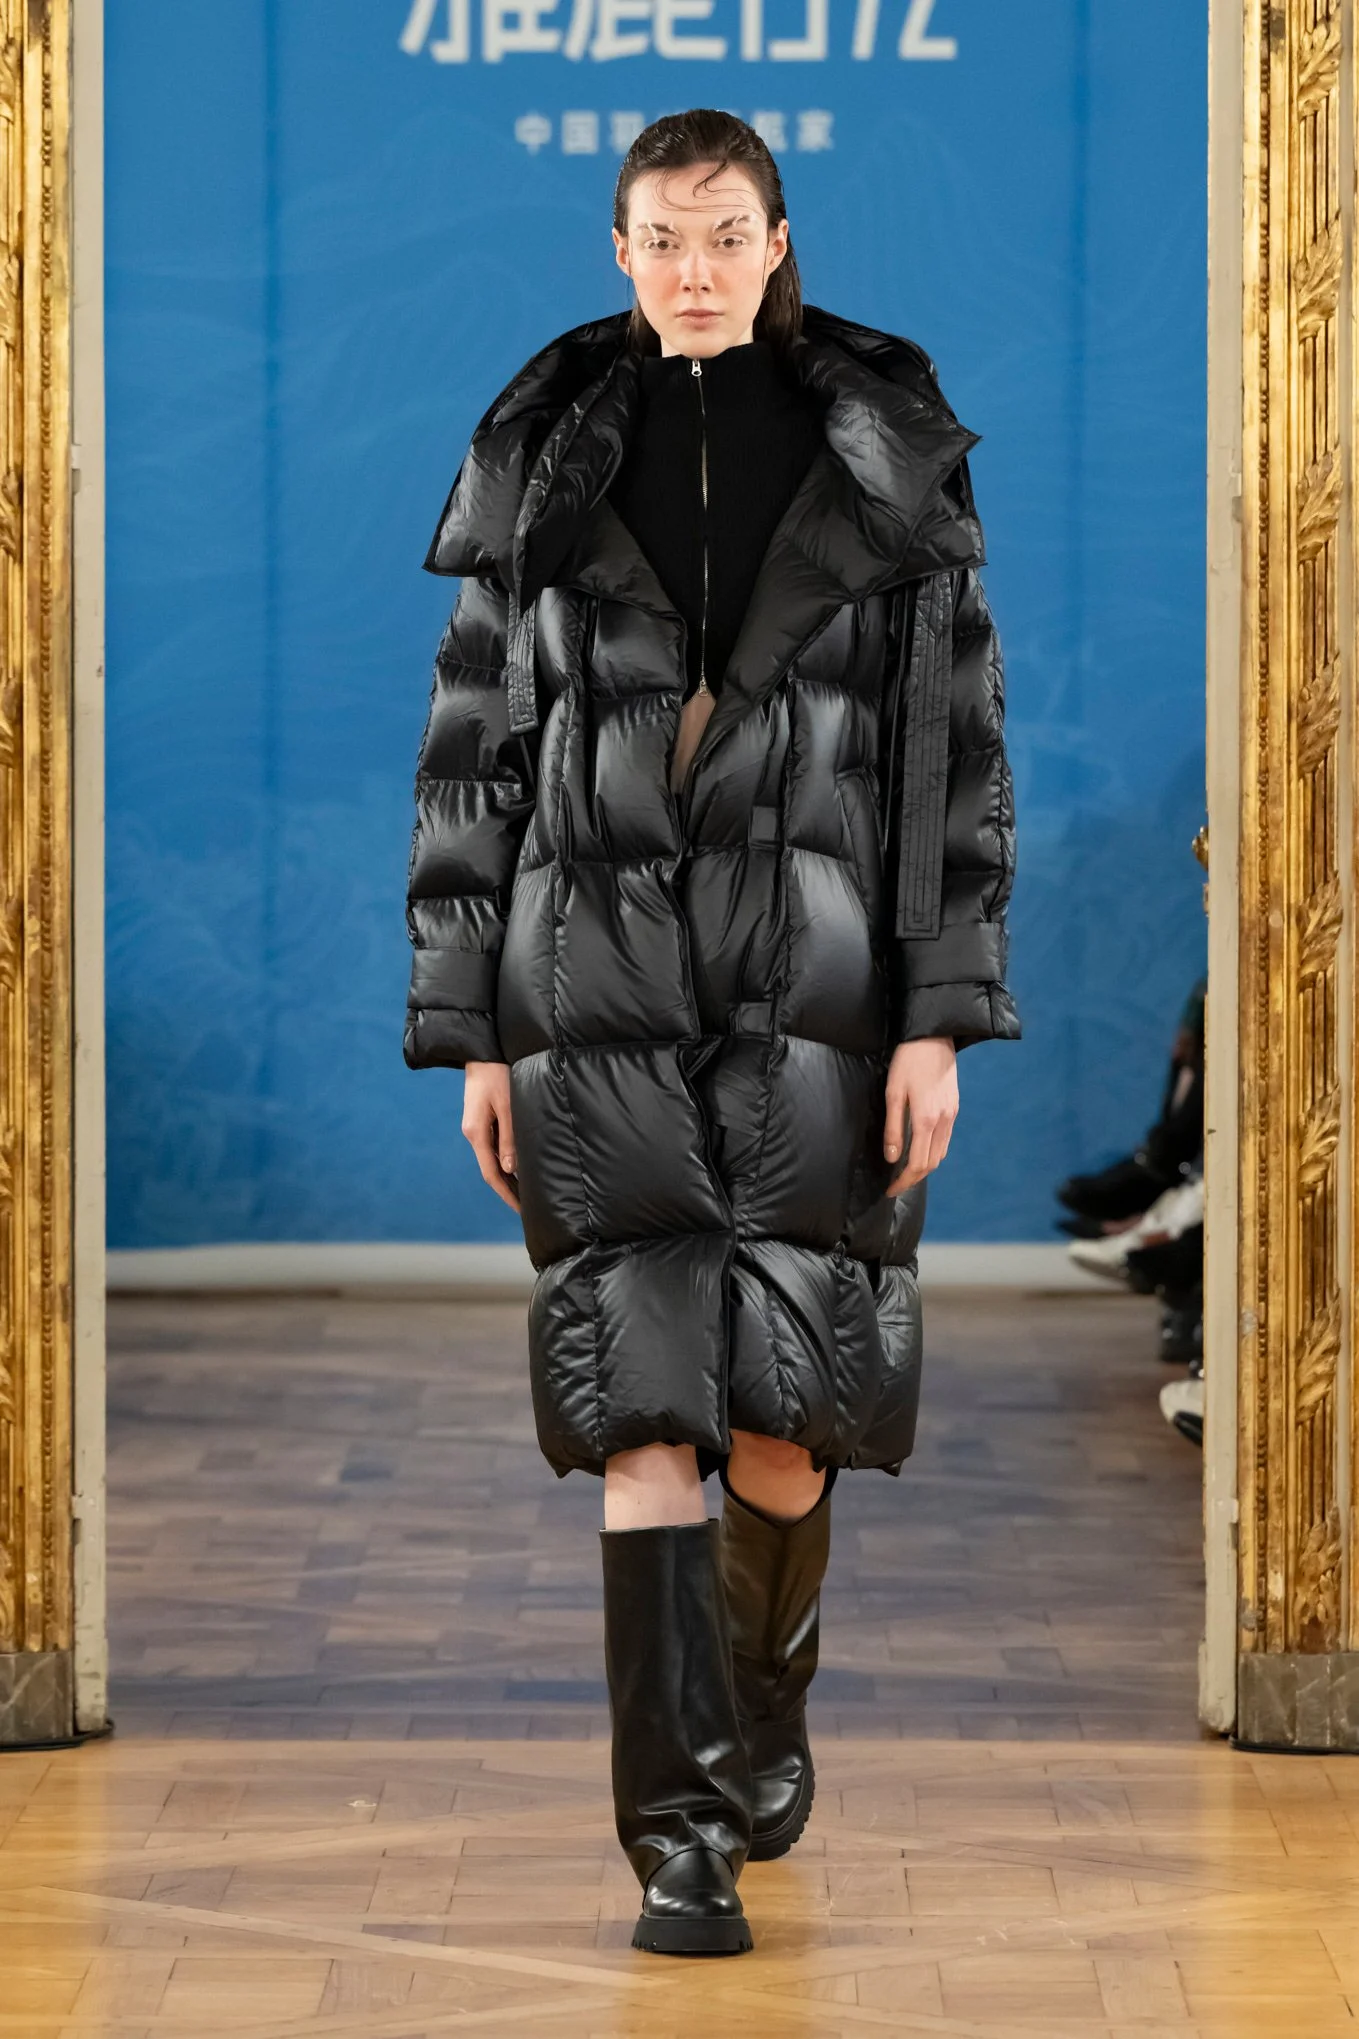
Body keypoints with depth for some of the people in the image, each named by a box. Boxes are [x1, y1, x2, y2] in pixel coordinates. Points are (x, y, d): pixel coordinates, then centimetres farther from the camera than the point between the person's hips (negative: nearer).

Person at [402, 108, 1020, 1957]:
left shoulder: (889, 457, 1)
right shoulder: (548, 464, 3)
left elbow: (956, 746, -1)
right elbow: (477, 756, 6)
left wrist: (941, 1021, -8)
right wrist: (471, 1038, 1)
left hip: (819, 978, 0)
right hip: (604, 985, 0)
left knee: (784, 1403, 4)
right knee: (644, 1398, -9)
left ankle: (766, 1710, 35)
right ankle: (686, 1837, -6)